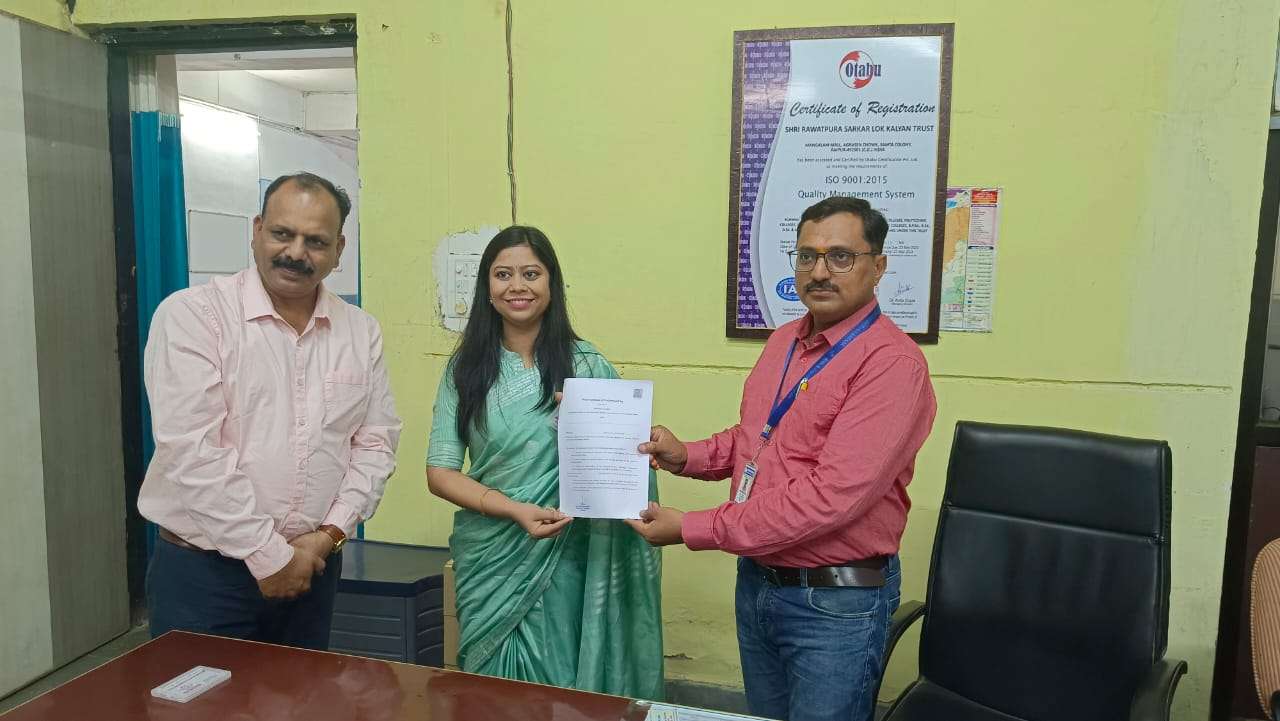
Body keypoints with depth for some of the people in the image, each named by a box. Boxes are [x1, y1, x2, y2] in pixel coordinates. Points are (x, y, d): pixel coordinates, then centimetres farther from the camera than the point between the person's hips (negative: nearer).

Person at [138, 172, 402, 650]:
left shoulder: (360, 331, 5)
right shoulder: (192, 314, -10)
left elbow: (376, 441, 5)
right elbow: (192, 451, -17)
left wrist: (330, 534, -7)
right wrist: (268, 555, -15)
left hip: (313, 567, 4)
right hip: (202, 572, -4)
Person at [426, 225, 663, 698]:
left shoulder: (586, 364, -3)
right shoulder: (465, 368, 0)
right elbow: (440, 473, -3)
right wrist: (515, 510, -17)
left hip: (564, 560, -1)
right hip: (488, 560, 1)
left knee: (561, 689, 10)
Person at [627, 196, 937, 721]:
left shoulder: (892, 363, -21)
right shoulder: (784, 341, 5)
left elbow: (831, 497, -27)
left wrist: (692, 530, -22)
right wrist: (687, 457, -1)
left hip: (836, 601, -7)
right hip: (756, 580, 7)